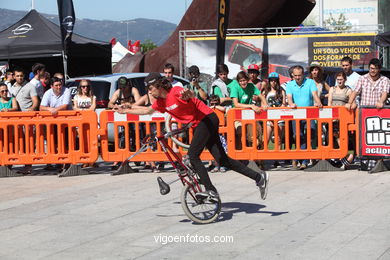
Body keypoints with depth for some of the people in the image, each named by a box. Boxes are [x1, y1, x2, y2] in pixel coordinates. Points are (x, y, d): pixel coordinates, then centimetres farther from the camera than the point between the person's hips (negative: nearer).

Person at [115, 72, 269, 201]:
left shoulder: (176, 92, -19)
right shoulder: (161, 101, 7)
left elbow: (191, 95, -40)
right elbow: (147, 110, 24)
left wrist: (187, 94, -63)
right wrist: (126, 111, 25)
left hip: (207, 120, -9)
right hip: (198, 125, 9)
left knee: (193, 155, -17)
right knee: (222, 159, 4)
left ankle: (211, 190, -14)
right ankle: (259, 177, 6)